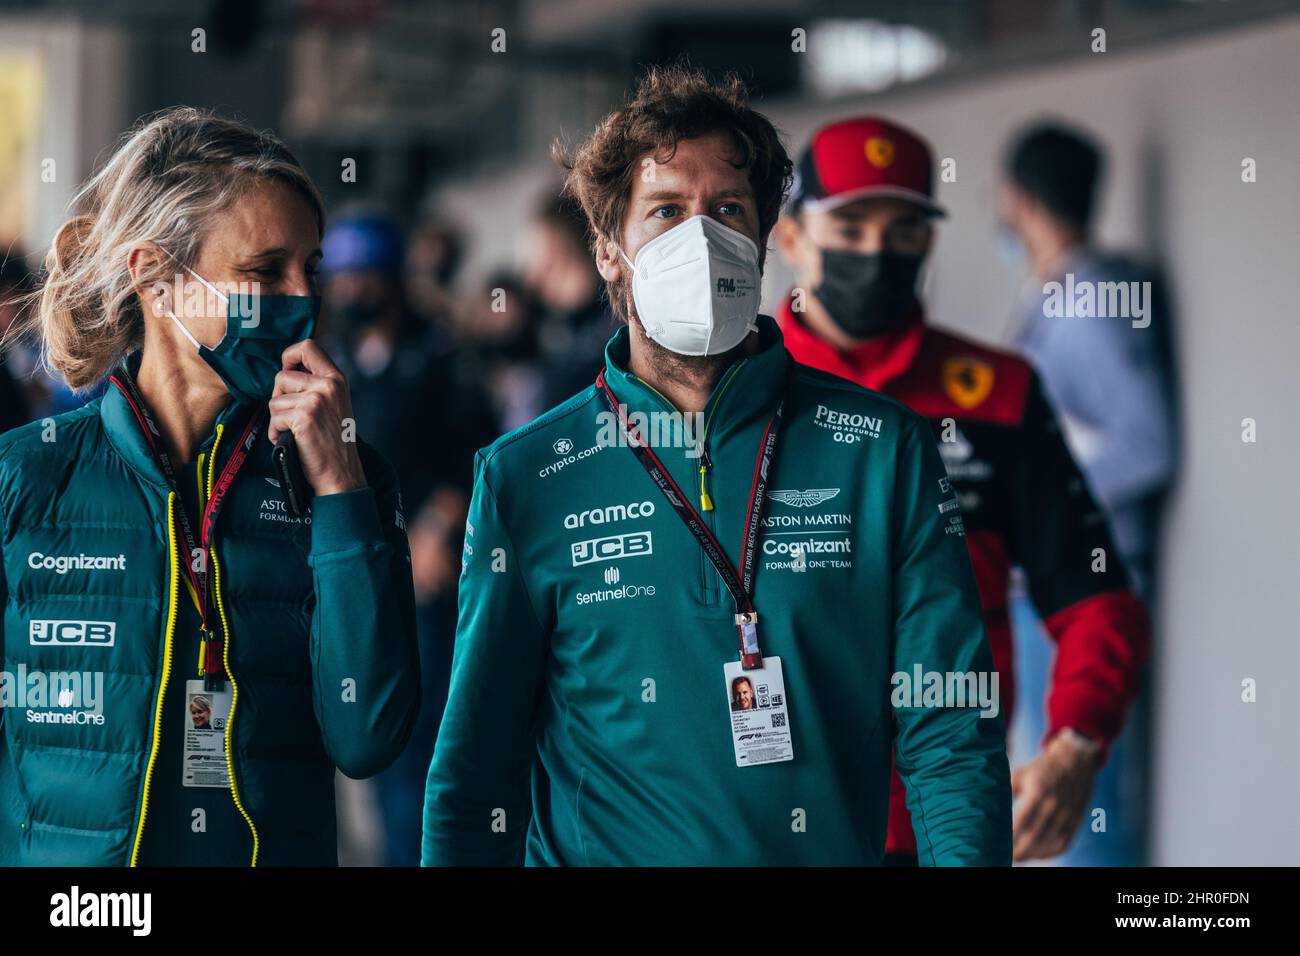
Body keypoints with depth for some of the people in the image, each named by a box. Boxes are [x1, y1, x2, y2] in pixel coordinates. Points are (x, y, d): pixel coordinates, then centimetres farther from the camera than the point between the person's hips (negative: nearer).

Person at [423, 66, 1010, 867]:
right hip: (597, 854, -1)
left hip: (833, 849, 1)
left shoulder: (884, 450, 1)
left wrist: (966, 858, -16)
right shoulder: (525, 479, 1)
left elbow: (952, 739, -2)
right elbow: (477, 768, 3)